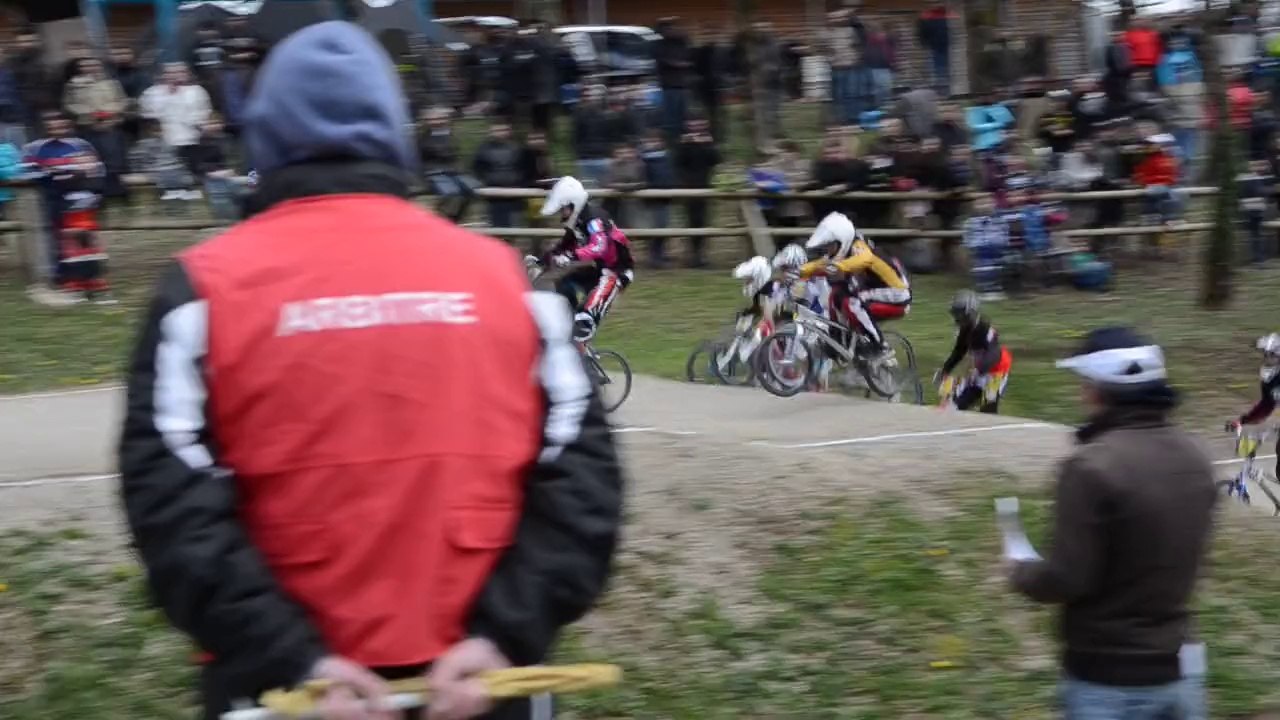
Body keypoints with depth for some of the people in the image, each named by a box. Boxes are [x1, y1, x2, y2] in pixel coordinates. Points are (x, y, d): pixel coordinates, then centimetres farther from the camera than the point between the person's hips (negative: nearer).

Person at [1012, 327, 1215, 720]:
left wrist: (1019, 572, 0)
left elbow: (1066, 579, -19)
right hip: (1176, 669, 6)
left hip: (1108, 680, -6)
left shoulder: (1092, 466, -22)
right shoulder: (1193, 456, 2)